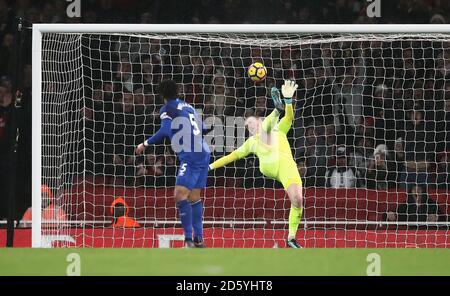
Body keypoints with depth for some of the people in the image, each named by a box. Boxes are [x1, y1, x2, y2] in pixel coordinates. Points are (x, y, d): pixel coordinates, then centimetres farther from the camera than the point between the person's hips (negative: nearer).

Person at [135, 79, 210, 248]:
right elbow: (202, 129, 28)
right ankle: (199, 240, 14)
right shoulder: (188, 107, 20)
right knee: (194, 197, 14)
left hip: (190, 156, -8)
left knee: (180, 195, -14)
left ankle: (189, 239, -23)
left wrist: (146, 144, -5)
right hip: (204, 153, 8)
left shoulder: (167, 109, -1)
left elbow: (165, 131, -15)